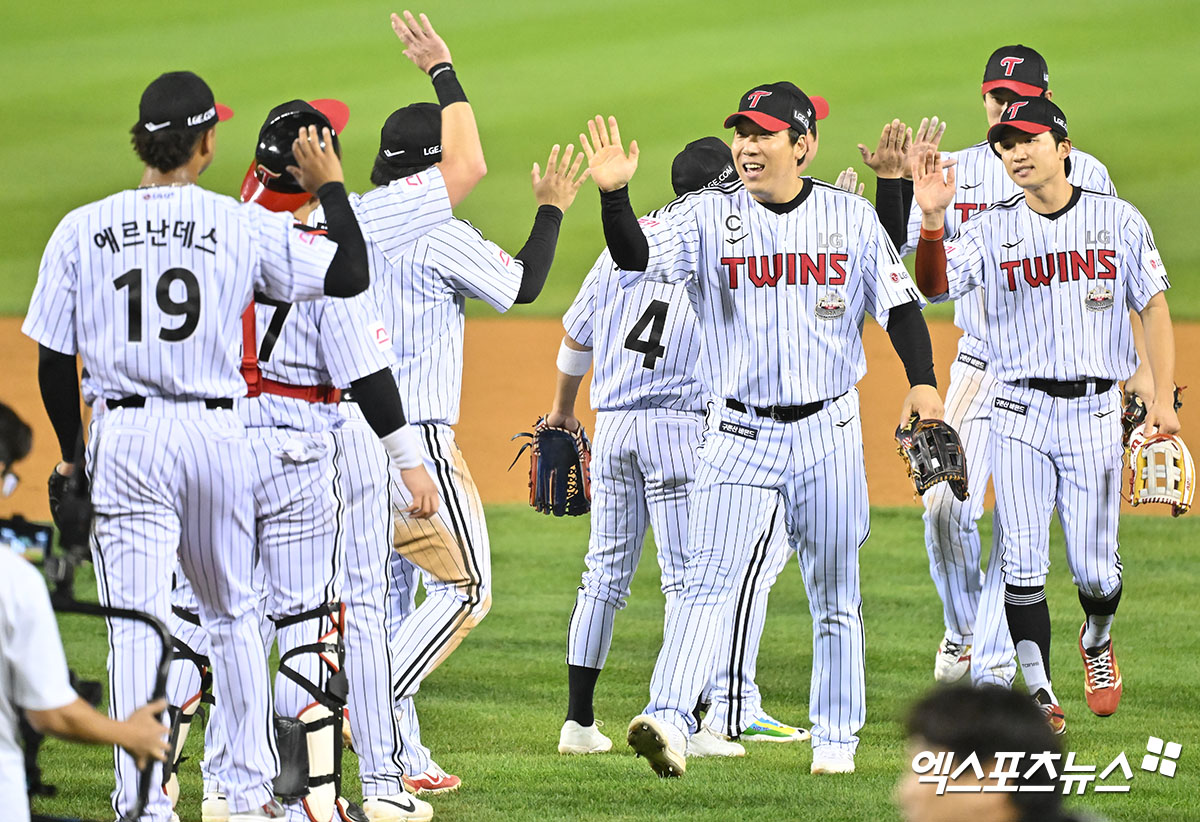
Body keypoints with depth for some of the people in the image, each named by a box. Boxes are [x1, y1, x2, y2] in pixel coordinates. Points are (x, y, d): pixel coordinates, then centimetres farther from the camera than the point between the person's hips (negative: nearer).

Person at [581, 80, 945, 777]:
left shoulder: (850, 217, 1)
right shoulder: (708, 217, -2)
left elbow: (899, 303, 4)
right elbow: (635, 255, -17)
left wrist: (923, 380, -11)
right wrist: (614, 195, -36)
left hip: (828, 431, 1)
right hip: (739, 433, -1)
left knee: (835, 593, 9)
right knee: (708, 578, -14)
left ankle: (836, 737, 19)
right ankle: (669, 721, -24)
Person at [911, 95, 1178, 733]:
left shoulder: (1118, 221, 3)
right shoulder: (991, 230, 3)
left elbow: (1154, 309, 5)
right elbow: (933, 287, -9)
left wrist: (1162, 399, -3)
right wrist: (931, 219, -26)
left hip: (1094, 411, 0)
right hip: (1019, 413, 1)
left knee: (1095, 568, 1)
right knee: (1022, 564, -6)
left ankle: (1096, 639, 33)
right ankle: (1039, 693, 2)